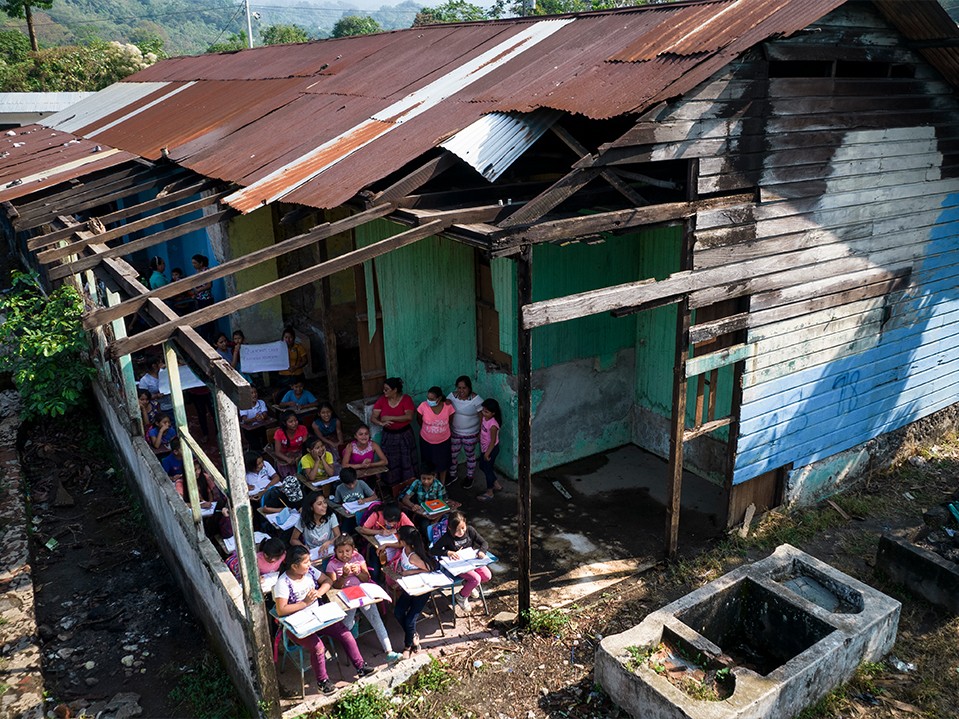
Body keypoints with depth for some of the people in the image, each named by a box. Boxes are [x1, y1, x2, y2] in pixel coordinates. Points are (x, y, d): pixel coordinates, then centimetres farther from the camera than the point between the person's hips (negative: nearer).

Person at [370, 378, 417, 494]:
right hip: (388, 436, 3)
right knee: (391, 463, 11)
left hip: (405, 435, -2)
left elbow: (409, 416, -24)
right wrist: (381, 423, -27)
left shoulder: (406, 399, -12)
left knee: (407, 462, 7)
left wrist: (390, 417, -24)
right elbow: (373, 418, -5)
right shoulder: (382, 400, -4)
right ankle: (394, 488, 26)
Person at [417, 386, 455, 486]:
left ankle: (442, 485, 44)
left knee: (442, 464, 19)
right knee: (428, 464, 21)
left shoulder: (448, 407, -23)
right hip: (426, 441, 0)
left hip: (443, 441, 0)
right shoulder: (423, 406, -25)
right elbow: (419, 420, -4)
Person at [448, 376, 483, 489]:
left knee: (470, 455, 16)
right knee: (452, 454, 18)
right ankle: (453, 474, 44)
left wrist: (481, 433, -11)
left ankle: (469, 477, 39)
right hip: (454, 432, 3)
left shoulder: (476, 399, -21)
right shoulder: (452, 396, -11)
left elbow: (482, 416, -13)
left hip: (470, 433, -3)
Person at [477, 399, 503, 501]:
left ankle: (489, 492, 25)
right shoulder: (485, 418, -8)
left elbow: (493, 441, -25)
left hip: (491, 449, -9)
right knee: (482, 466, 22)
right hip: (484, 447, 9)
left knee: (487, 468, 6)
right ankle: (497, 484, 39)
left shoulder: (493, 425, -31)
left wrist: (487, 454, -19)